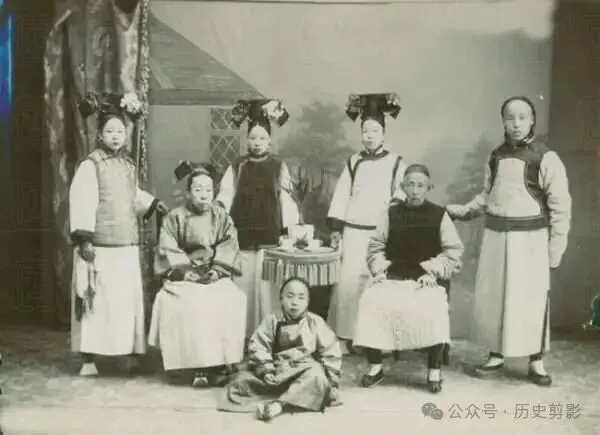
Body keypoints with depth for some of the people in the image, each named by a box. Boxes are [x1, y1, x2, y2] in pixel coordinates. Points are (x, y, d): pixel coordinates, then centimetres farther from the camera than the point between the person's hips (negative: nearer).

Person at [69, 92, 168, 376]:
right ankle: (89, 359, 6)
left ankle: (130, 354, 20)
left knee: (128, 299, 10)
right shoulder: (90, 165, -10)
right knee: (96, 300, -3)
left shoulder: (129, 165, 12)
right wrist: (84, 238, -23)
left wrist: (151, 203, 13)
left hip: (127, 245, 7)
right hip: (100, 245, -7)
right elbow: (81, 202, -17)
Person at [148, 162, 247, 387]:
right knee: (190, 305, -32)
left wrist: (217, 269, -13)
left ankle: (222, 363, -22)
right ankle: (199, 366, -26)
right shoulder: (175, 217, 3)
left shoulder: (222, 217, 9)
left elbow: (230, 248, 2)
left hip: (216, 276, 2)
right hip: (183, 276, -2)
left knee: (232, 301, -28)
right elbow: (167, 250, -4)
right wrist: (187, 270, -16)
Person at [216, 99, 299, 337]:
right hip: (242, 237, 1)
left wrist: (291, 232, -1)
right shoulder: (237, 167, 9)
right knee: (243, 286, 3)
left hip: (269, 237, -1)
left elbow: (286, 200, 4)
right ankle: (243, 334, 12)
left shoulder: (279, 167, 7)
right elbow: (226, 194, 2)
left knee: (266, 286, -1)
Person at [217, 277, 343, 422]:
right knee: (243, 380, -16)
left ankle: (279, 404, -42)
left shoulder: (316, 323, -2)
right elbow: (257, 347, -4)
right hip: (277, 371, 2)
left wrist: (332, 383, -6)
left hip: (305, 370, -2)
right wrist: (266, 371, -19)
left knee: (317, 376, -36)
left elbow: (330, 353, -1)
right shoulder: (272, 322, 1)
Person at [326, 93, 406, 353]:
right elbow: (341, 196, 9)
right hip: (353, 231, 2)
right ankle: (348, 334, 9)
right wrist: (335, 227, 3)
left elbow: (402, 199, 0)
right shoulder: (353, 162, 11)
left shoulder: (396, 163, 2)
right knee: (349, 280, 0)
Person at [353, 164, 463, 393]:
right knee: (370, 301, -26)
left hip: (426, 280, -2)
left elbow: (453, 251, 4)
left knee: (433, 309, -34)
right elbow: (376, 246, 14)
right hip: (392, 277, 2)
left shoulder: (439, 215, 4)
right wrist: (379, 269, -1)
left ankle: (434, 371, -11)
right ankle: (375, 366, -7)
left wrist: (433, 272, -8)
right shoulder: (391, 212, 10)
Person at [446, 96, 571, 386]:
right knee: (491, 296, 9)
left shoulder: (546, 158, -9)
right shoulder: (496, 156, 9)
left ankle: (536, 361, 15)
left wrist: (555, 248, -8)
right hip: (495, 235, 5)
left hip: (529, 237, -5)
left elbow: (560, 207, -7)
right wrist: (463, 211, 9)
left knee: (530, 299, 1)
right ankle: (497, 355, 23)